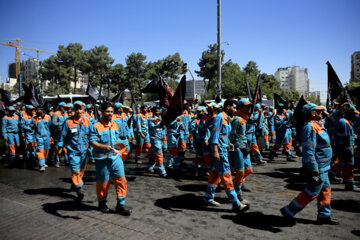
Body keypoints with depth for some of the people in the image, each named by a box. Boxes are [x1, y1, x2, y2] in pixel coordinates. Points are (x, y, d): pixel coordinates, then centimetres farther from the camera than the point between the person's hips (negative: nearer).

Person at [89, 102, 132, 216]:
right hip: (102, 159, -5)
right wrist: (104, 147, -34)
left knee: (121, 179, -1)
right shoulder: (96, 127, -12)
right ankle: (102, 203, 34)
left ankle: (120, 204, 11)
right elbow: (92, 142, -21)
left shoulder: (115, 125, 9)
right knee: (103, 182, 11)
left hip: (115, 157, 5)